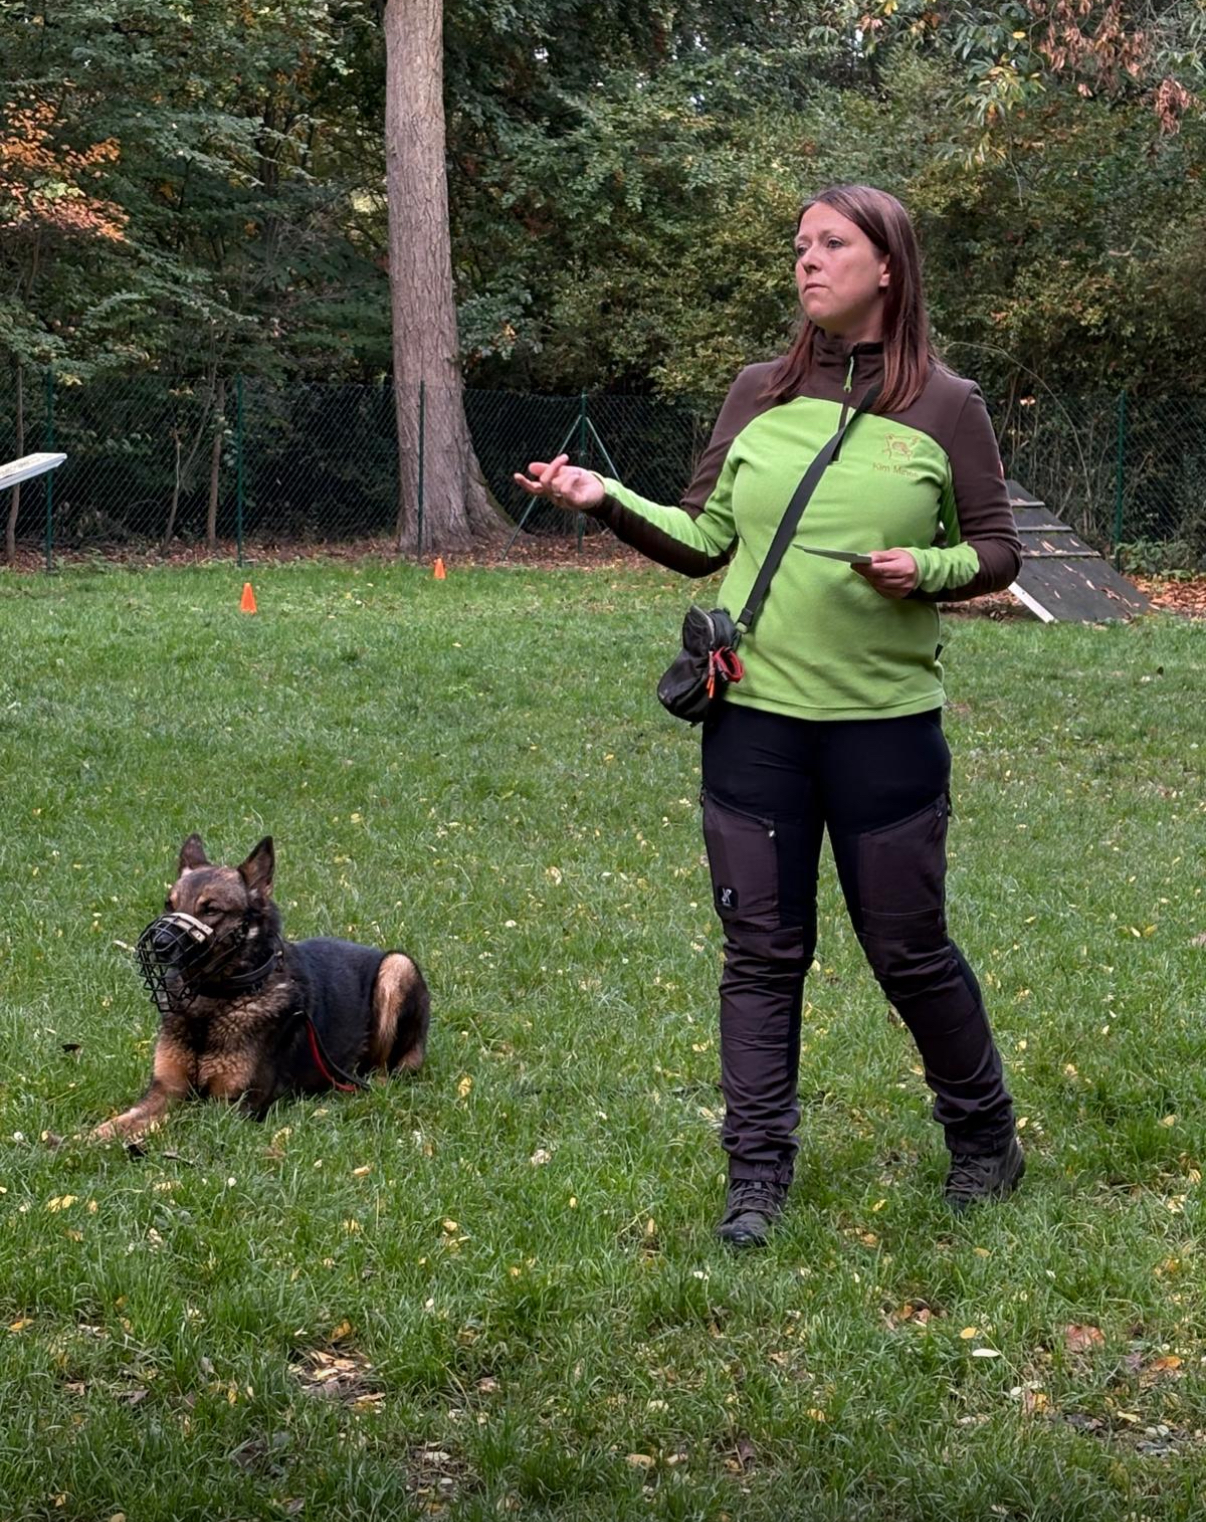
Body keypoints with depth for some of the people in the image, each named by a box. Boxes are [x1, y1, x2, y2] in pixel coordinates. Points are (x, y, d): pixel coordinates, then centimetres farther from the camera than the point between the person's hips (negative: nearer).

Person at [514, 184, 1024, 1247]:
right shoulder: (759, 395, 6)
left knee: (911, 950, 6)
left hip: (886, 724, -2)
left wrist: (929, 570, -16)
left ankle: (985, 1136, 29)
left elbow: (997, 549, 4)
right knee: (762, 952, 6)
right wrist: (608, 501, -5)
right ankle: (758, 1175, 15)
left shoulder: (945, 406, -1)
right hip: (753, 719, 2)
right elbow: (705, 540, 9)